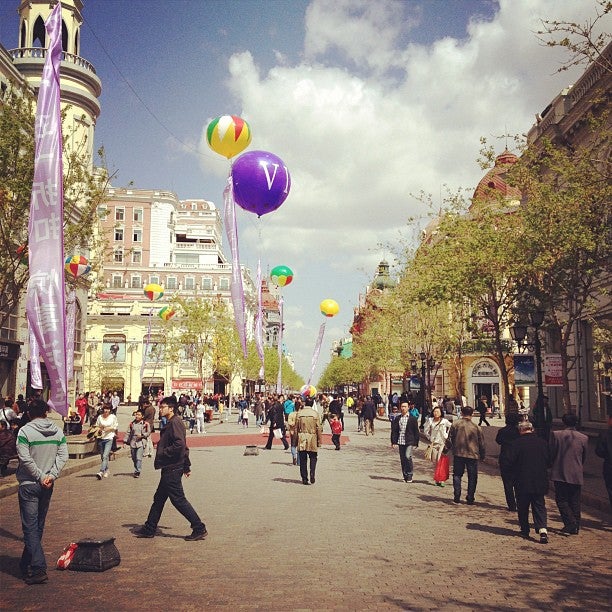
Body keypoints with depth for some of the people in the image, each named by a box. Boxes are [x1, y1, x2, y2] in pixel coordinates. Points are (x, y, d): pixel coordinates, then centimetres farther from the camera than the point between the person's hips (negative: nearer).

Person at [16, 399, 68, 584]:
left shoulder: (25, 431, -11)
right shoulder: (58, 431, 3)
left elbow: (25, 459, -17)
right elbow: (63, 456, -4)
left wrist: (40, 477, -11)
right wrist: (51, 476, -7)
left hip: (29, 485, -5)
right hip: (47, 486, 5)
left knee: (30, 527, -4)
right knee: (39, 526, 16)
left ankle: (39, 569, -11)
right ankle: (26, 564, 29)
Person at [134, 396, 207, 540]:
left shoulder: (175, 423, -16)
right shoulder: (171, 423, 16)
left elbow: (180, 444, -28)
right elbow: (184, 447, 20)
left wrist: (163, 453, -17)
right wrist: (186, 466, 22)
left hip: (172, 469, -11)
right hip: (170, 468, 11)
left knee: (178, 499, -6)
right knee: (159, 498, 17)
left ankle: (199, 529, -2)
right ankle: (149, 529, 28)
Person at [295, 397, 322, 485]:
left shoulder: (299, 413, -2)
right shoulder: (315, 413, -5)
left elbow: (296, 428, 3)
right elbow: (319, 428, -4)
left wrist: (296, 439, 12)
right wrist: (319, 440, 4)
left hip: (301, 440, 1)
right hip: (312, 439, -1)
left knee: (303, 460, 7)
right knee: (313, 458, 12)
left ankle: (304, 478, 7)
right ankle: (312, 475, -4)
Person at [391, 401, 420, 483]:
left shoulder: (412, 419, 0)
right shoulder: (397, 419, 8)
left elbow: (416, 432, 2)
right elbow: (394, 431, 9)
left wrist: (415, 443, -3)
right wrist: (393, 442, 1)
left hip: (409, 442, -4)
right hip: (401, 442, 4)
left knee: (408, 456, -20)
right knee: (402, 459, 7)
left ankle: (410, 474, -2)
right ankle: (405, 477, 18)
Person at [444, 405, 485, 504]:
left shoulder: (455, 424, -3)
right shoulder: (476, 427, -4)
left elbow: (449, 439, -1)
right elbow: (481, 443, 4)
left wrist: (446, 449, 11)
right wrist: (482, 455, 15)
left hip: (458, 454, 1)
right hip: (473, 455, -1)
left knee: (457, 475, 12)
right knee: (472, 477, 9)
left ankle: (457, 497, 7)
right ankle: (470, 498, 10)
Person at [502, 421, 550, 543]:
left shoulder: (517, 443, -12)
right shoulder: (543, 442, 0)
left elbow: (507, 463, -12)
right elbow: (549, 461, 9)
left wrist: (515, 471, 7)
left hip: (522, 483, -3)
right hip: (540, 482, 3)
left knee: (523, 508, 12)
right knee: (539, 506, 7)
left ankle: (525, 531, 19)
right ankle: (542, 529, -11)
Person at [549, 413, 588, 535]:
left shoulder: (556, 435, -10)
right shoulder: (584, 438, -1)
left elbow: (551, 454, -4)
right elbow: (584, 458, 9)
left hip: (560, 474, -3)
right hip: (577, 475, 3)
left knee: (561, 500, 6)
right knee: (575, 502, 12)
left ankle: (570, 523, -6)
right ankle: (575, 527, 15)